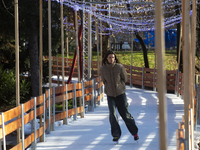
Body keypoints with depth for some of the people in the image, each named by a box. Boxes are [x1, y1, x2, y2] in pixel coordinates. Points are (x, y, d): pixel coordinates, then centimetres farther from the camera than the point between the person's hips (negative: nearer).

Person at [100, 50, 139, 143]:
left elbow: (124, 79, 2)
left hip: (121, 94, -1)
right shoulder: (103, 69, -6)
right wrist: (110, 87, 7)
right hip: (110, 95, 1)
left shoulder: (120, 67, -12)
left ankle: (134, 132, 22)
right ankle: (116, 135, -2)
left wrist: (118, 85, 4)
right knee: (112, 114, -13)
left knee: (125, 114, 3)